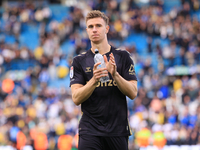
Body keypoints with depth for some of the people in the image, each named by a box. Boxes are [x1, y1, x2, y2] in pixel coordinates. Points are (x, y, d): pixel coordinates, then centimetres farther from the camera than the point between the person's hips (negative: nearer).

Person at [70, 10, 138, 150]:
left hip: (118, 130, 1)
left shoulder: (123, 56, 6)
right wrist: (94, 80, -20)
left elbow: (133, 93, -1)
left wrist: (115, 74, -16)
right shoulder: (79, 61, 6)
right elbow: (76, 98, -4)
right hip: (90, 131, 0)